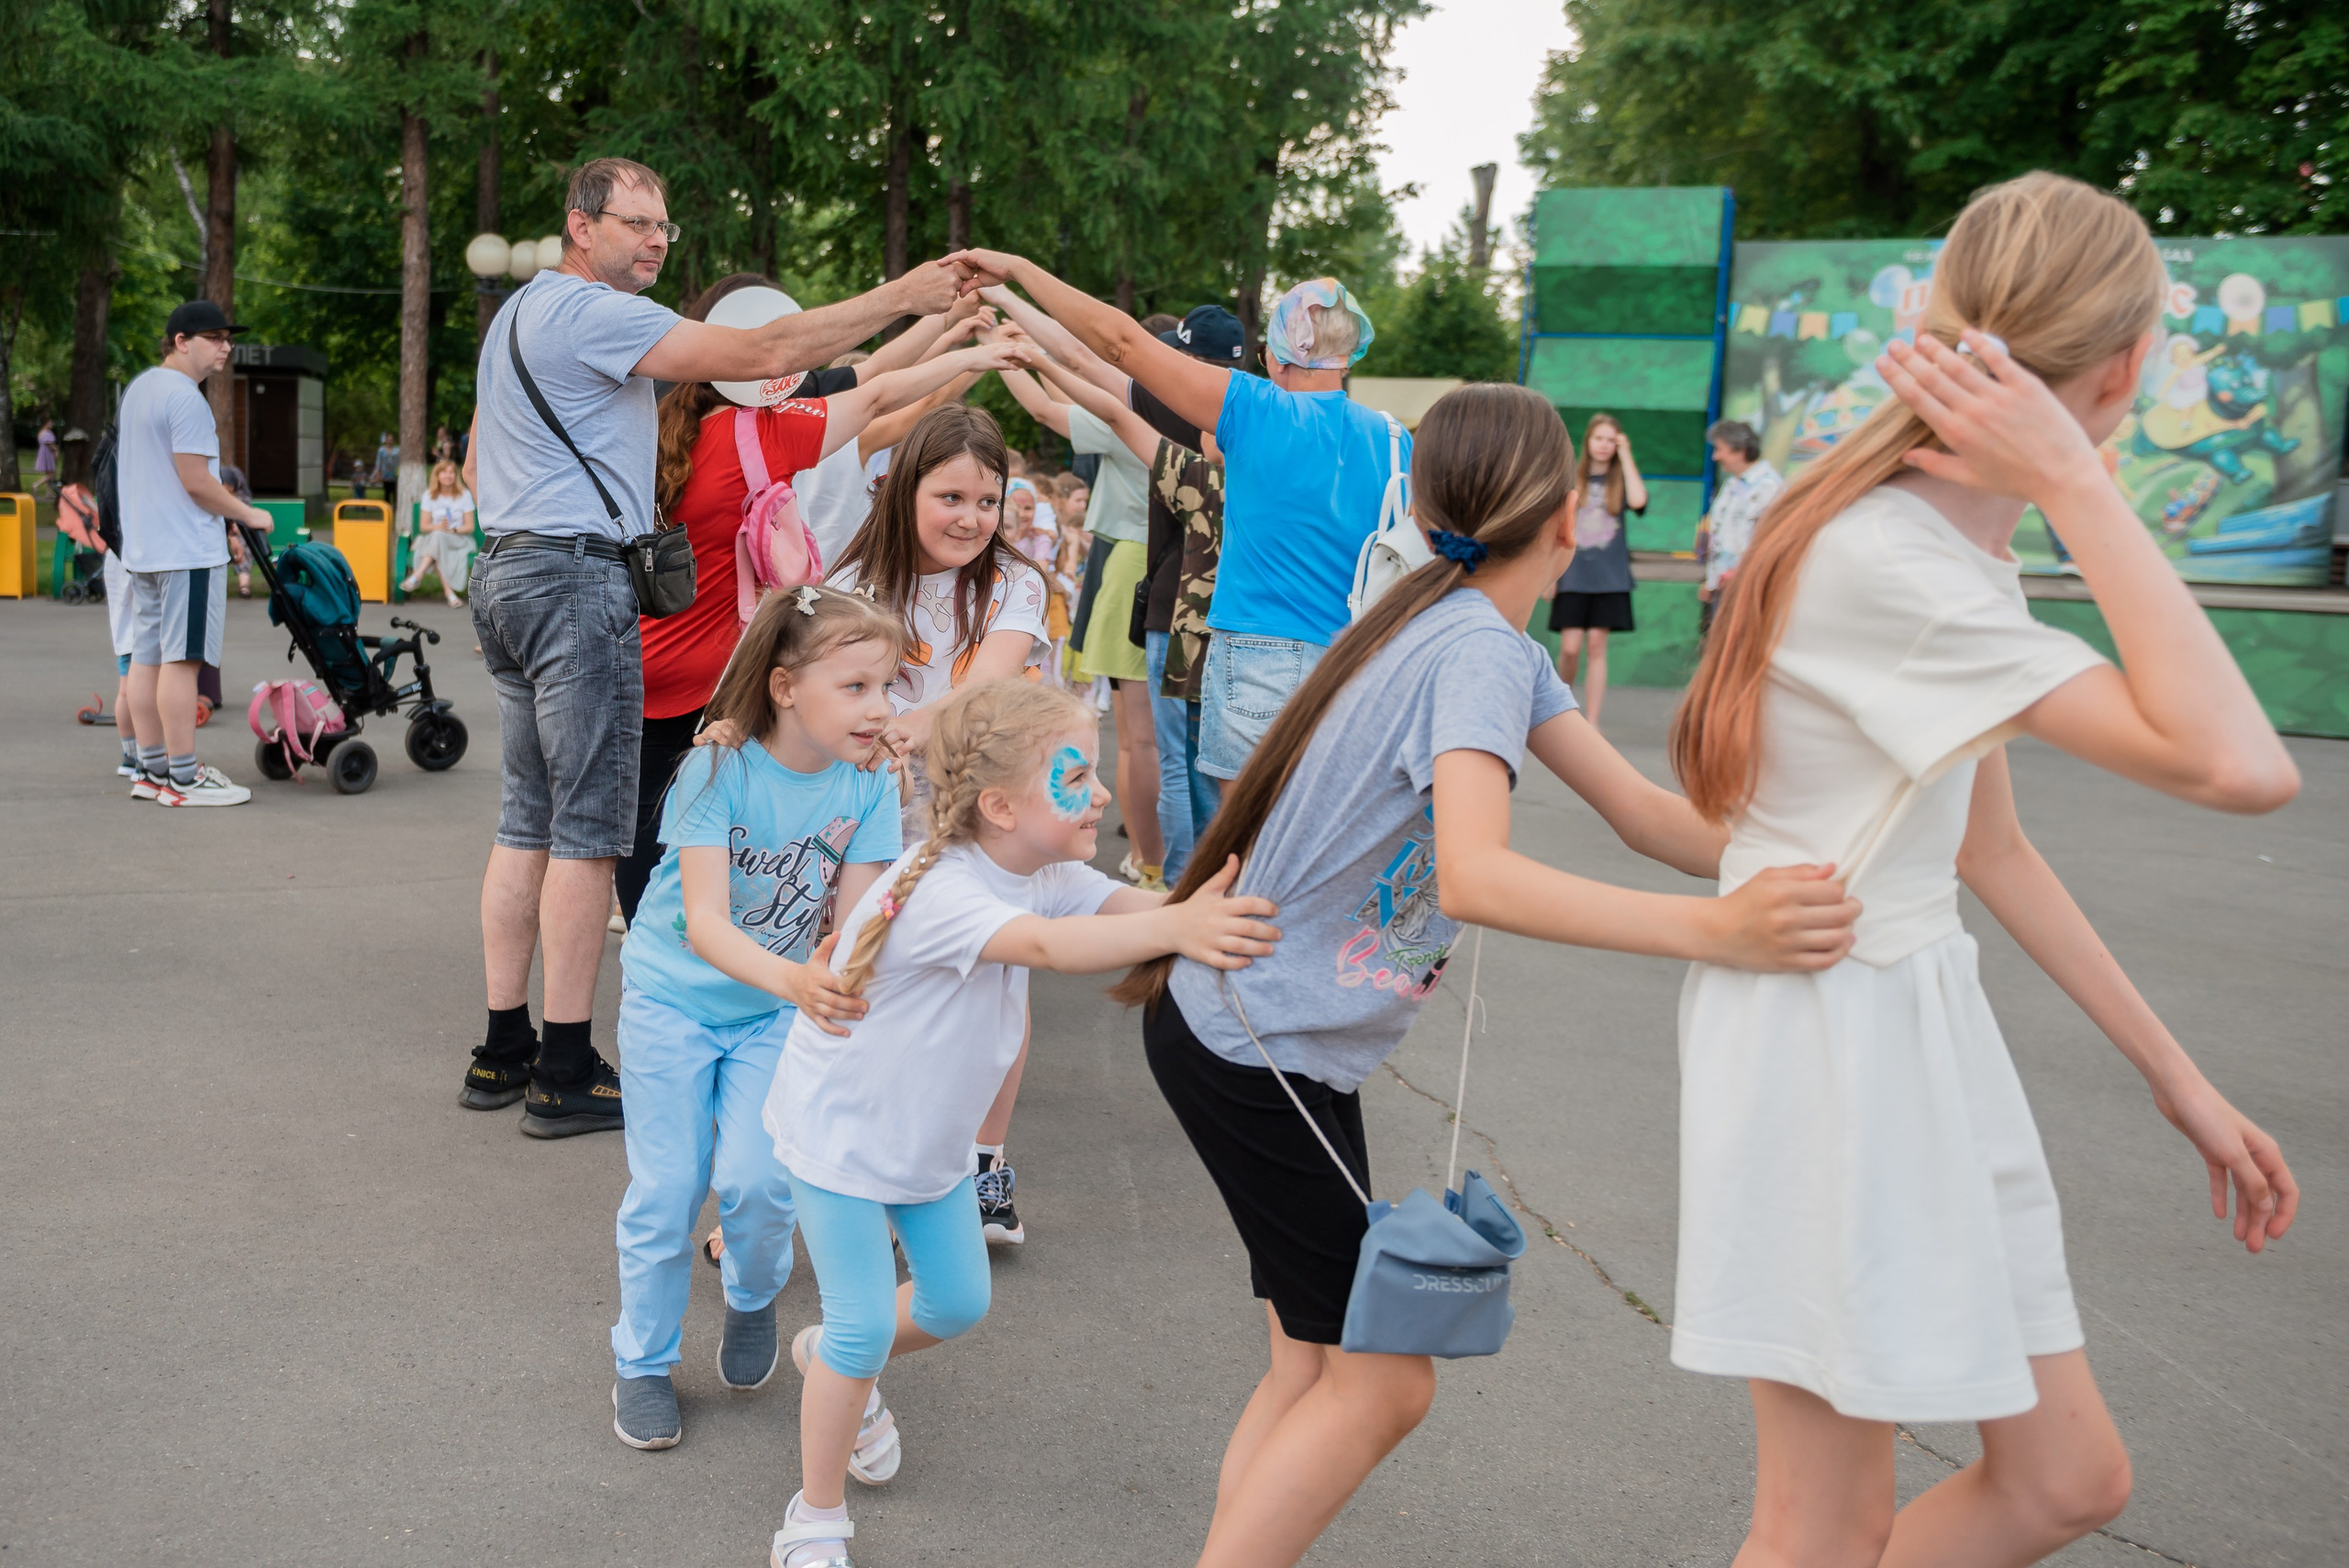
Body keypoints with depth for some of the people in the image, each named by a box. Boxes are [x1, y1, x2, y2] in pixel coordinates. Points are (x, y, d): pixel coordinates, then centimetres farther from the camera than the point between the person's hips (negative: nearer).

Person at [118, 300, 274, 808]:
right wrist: (250, 515, -5)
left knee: (147, 656, 10)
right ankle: (183, 777, -7)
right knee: (181, 659, -9)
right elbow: (196, 482, -17)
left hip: (142, 549, 10)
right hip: (188, 552, -10)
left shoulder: (138, 389, 19)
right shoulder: (184, 396, -14)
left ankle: (152, 769, 14)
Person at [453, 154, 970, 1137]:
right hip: (579, 579, -10)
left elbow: (478, 469, 27)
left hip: (509, 570, 10)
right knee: (587, 826, -6)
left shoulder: (517, 315, 22)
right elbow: (763, 354, -19)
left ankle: (503, 1052, 15)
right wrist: (902, 298, -15)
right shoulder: (591, 312, -10)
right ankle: (566, 1073, -2)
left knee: (527, 821, 11)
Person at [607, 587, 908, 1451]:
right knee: (666, 1188, 2)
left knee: (756, 1180, -9)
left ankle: (753, 1300, 25)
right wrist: (792, 978, -49)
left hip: (774, 1012, 2)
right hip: (673, 995, -2)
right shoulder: (717, 769, -25)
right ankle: (641, 1361, 25)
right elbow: (703, 920, -31)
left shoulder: (867, 785, -15)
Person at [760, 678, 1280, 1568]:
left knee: (958, 1303, 14)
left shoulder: (1048, 876, -7)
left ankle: (835, 1358, 44)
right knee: (863, 1326, -6)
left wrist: (1220, 913, -38)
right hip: (841, 1129, -8)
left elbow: (1131, 906, -19)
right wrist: (1174, 928, -63)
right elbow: (1045, 945, -51)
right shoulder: (936, 892, -34)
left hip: (931, 1135, 8)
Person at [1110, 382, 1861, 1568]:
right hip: (1256, 1051, -9)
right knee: (1384, 1379, -2)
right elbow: (1472, 879, -39)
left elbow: (1642, 812, 4)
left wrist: (1792, 874, -8)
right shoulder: (1476, 650, -22)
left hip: (1264, 1030, 9)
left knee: (1315, 1368, 14)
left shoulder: (1497, 643, 8)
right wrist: (1714, 932, -46)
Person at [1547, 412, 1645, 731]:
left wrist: (1625, 457, -9)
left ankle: (1591, 723, 4)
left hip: (1609, 578, 1)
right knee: (1570, 647, -7)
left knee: (1597, 647, 0)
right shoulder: (1570, 478, 5)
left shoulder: (1621, 479, 6)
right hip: (1573, 576, 0)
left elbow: (1638, 501, -17)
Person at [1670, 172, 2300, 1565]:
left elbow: (1990, 847, 13)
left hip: (1924, 1022, 9)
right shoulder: (1884, 557, -23)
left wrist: (2176, 1077, 16)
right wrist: (2078, 488, -25)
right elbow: (2241, 766, -30)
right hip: (1824, 1039, -9)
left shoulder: (1964, 551, 8)